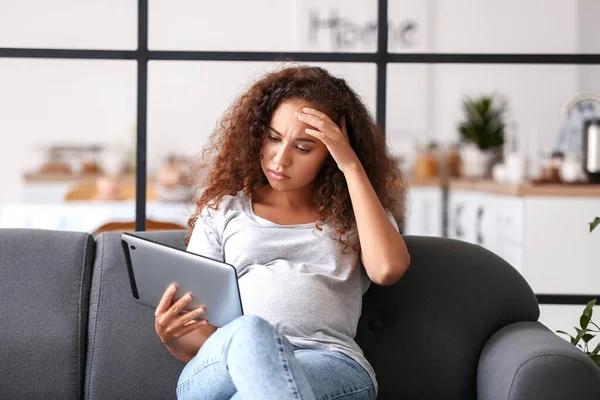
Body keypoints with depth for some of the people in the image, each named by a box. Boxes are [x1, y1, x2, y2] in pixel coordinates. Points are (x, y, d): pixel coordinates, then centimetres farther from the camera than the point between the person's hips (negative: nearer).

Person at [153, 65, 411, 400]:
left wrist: (351, 165, 2)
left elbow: (388, 269, -4)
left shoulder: (356, 213, 22)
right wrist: (171, 334, -8)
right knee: (250, 332, -40)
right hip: (218, 373, 2)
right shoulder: (223, 210, 24)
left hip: (331, 367, -1)